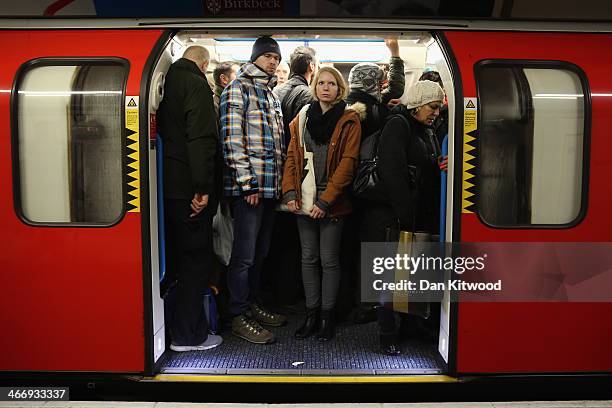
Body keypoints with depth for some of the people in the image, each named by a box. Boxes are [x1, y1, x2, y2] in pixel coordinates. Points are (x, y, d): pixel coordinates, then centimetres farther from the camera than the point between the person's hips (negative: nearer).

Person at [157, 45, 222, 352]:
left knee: (175, 256, 16)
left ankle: (177, 325, 28)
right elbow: (201, 140, -19)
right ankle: (188, 335, 7)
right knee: (195, 259, 0)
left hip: (166, 185, 8)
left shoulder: (166, 82, 16)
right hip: (189, 187, -8)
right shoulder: (196, 85, -8)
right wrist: (203, 188, -20)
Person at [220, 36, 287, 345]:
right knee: (244, 254, -2)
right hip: (249, 187, -8)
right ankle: (239, 316, 9)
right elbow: (232, 139, -13)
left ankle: (253, 304, 28)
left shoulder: (271, 94, 22)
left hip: (270, 187, 8)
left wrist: (278, 182, 16)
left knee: (260, 252, 15)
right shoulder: (237, 89, -3)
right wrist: (247, 183, -18)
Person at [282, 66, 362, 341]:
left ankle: (326, 316, 17)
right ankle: (311, 314, 22)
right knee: (309, 258, 10)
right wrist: (290, 192, -6)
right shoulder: (302, 118, 11)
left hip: (332, 203, -4)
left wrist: (326, 201, -17)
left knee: (329, 259, 3)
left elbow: (348, 163, -11)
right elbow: (292, 157, 8)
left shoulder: (349, 120, -3)